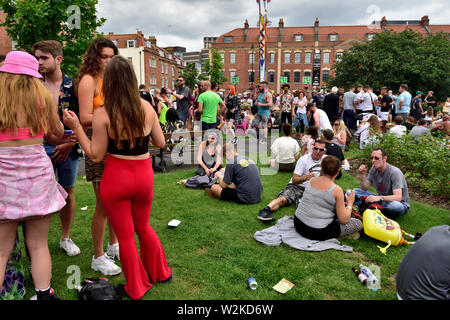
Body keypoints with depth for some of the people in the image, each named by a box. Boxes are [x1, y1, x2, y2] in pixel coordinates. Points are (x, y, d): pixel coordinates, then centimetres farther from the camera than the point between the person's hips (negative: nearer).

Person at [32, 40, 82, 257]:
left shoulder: (72, 85, 0)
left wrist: (69, 143, -10)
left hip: (69, 147, 0)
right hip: (42, 147, 0)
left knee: (68, 192, 10)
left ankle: (66, 237, 27)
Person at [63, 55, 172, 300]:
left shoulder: (103, 115, -14)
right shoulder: (147, 108, -4)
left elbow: (95, 155, -9)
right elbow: (160, 143, 5)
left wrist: (76, 127, -4)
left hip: (116, 178, -3)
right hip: (144, 176, 4)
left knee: (125, 235, 14)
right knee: (143, 227, 26)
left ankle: (136, 288, 31)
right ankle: (160, 273, 41)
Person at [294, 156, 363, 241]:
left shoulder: (312, 180, 1)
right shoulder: (336, 190, -16)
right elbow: (344, 220, -12)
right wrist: (350, 203, 5)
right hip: (318, 232, -7)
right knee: (358, 223, 7)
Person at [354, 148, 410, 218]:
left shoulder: (395, 172, -23)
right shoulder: (374, 170, -3)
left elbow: (398, 197, -32)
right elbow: (365, 188, -1)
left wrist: (379, 198, -45)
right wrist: (363, 175, -16)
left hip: (400, 203, -5)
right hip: (381, 200, 6)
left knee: (396, 206, -42)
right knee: (356, 191, -6)